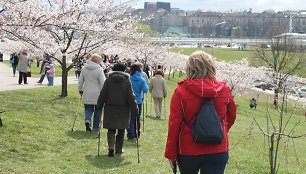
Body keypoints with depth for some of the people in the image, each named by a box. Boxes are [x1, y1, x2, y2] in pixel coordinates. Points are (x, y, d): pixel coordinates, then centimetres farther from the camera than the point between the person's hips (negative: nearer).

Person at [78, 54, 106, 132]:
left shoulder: (84, 68, 1)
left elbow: (80, 81, 8)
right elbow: (103, 83, -15)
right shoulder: (99, 69, -14)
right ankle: (96, 127, 18)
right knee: (98, 110, 12)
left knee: (88, 109, 13)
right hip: (97, 94, -3)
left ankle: (87, 120, -13)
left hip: (87, 94, 3)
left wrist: (80, 90, 21)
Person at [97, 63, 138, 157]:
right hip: (123, 110, 0)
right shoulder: (127, 81, -3)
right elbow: (130, 97, -6)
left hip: (110, 108, 1)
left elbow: (102, 95, 0)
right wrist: (135, 109, -1)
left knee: (111, 130, 7)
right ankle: (118, 149, 18)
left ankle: (111, 147, -14)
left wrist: (99, 107, 8)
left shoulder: (108, 80, 0)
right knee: (121, 131, 12)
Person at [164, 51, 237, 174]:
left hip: (188, 151, 0)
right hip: (218, 151, 1)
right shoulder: (224, 89, -5)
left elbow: (174, 124, -9)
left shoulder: (181, 91, -12)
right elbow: (231, 116, 10)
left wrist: (170, 153, 1)